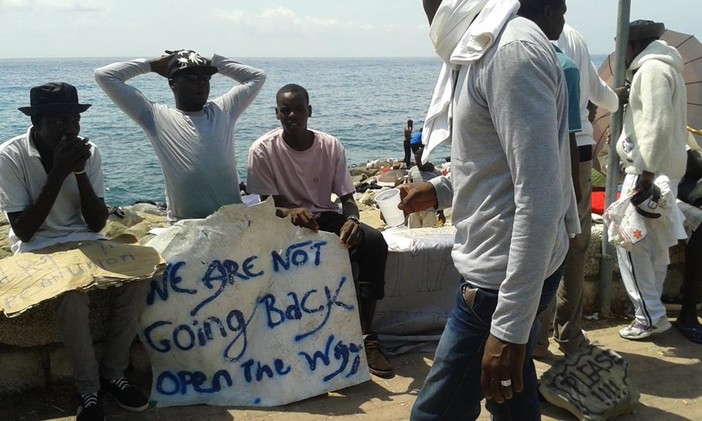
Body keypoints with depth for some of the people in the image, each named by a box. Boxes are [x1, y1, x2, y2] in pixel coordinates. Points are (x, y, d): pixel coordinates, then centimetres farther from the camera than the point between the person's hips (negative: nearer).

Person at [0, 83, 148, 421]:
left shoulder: (87, 151, -2)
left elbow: (97, 223, -4)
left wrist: (80, 172, -18)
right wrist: (58, 172, -23)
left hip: (84, 241, 4)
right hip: (38, 248, -4)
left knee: (134, 277, -24)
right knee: (72, 294, -34)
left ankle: (112, 372, -6)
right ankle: (88, 389, -14)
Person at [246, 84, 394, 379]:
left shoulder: (331, 146, -4)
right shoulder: (263, 150, -11)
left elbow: (347, 198, -3)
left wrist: (351, 219, -28)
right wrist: (290, 211, -36)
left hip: (326, 218, 3)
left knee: (374, 241, -26)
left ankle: (366, 336, -22)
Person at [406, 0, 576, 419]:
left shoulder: (513, 49, -22)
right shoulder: (493, 46, 10)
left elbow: (539, 199, -27)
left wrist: (510, 326, -26)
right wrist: (440, 190, 17)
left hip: (506, 274, -10)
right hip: (502, 264, 10)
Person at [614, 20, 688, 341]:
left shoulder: (652, 68, -12)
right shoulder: (666, 68, 19)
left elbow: (657, 125, -22)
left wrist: (646, 176, -24)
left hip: (650, 171, -10)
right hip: (665, 169, 10)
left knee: (631, 244, -6)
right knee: (654, 245, 13)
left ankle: (650, 317, -1)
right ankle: (650, 312, 21)